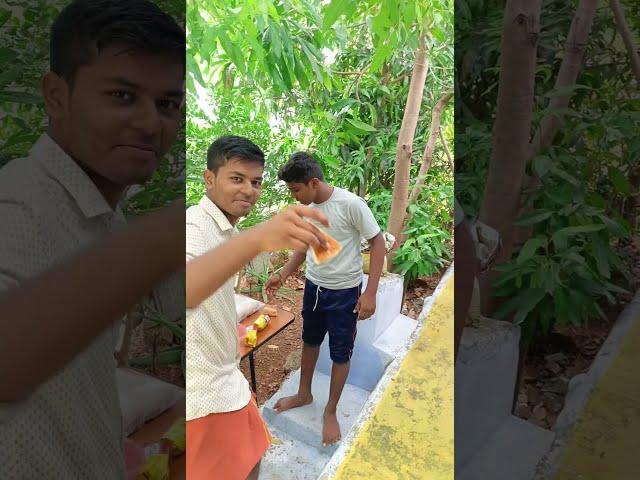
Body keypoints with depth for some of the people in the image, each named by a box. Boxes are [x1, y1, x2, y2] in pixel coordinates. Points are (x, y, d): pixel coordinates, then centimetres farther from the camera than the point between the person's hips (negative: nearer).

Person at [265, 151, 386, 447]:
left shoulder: (351, 204, -22)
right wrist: (282, 276, 5)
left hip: (344, 292, -6)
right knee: (310, 341, 22)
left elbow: (378, 243, -17)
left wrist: (370, 293, -21)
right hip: (313, 287, 6)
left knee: (340, 354, 10)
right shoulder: (307, 209, -2)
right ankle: (304, 394, 45)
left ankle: (330, 411, 31)